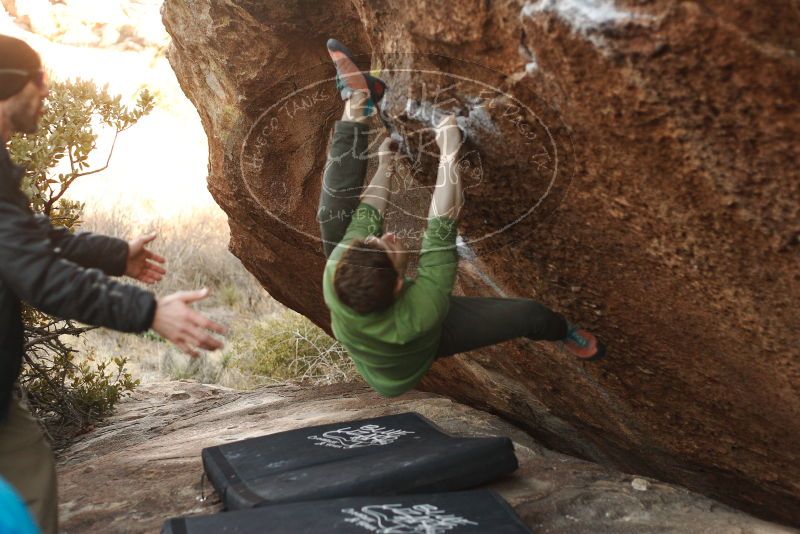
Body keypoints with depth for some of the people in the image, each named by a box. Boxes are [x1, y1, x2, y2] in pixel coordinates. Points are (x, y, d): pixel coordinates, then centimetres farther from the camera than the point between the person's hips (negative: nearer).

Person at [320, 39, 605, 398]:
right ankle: (566, 335, 33)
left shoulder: (334, 281, -42)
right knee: (531, 315, -5)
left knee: (337, 205, -11)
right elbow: (441, 230, -38)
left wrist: (385, 162, -7)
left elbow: (366, 215, -24)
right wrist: (449, 152, -31)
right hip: (427, 341, -2)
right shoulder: (422, 310, -50)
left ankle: (357, 105, 5)